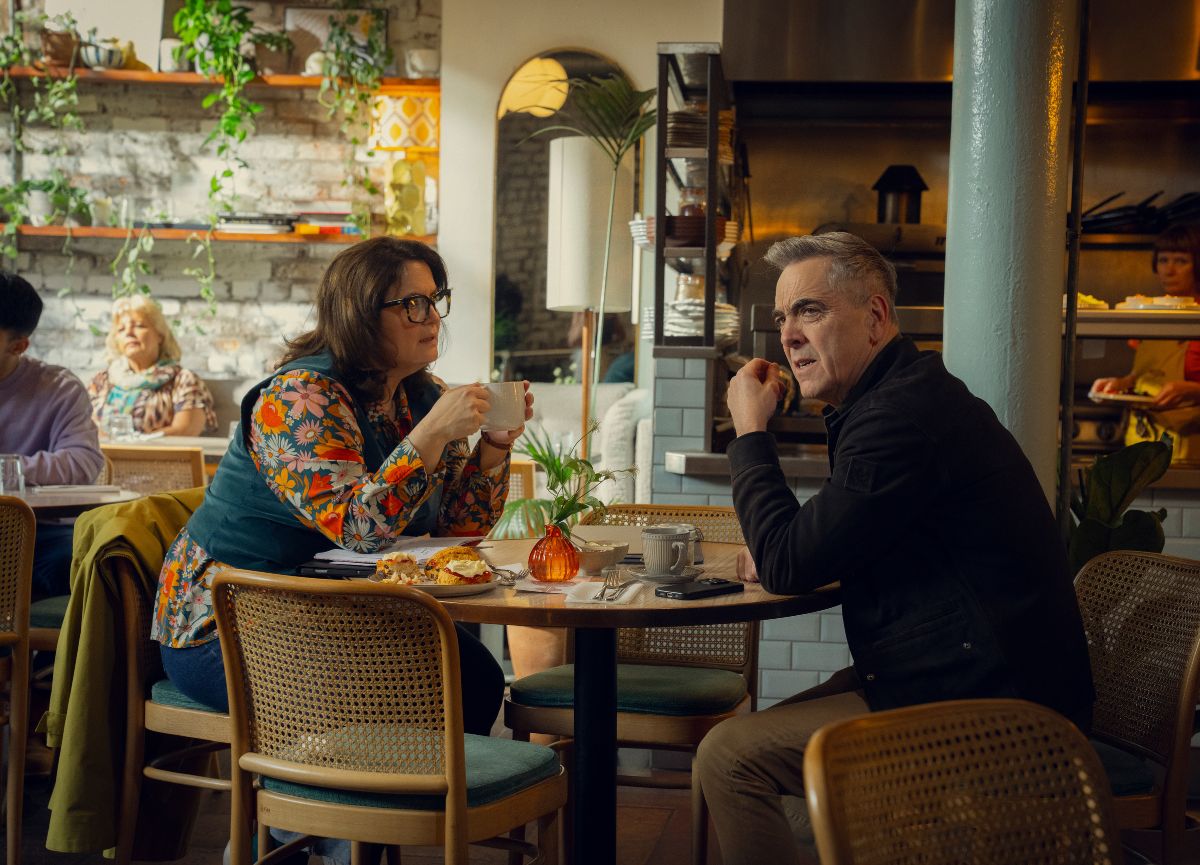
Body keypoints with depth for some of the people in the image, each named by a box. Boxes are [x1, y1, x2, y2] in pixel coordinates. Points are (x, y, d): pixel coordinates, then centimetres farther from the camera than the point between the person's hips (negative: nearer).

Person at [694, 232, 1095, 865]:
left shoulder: (904, 415, -22)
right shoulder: (909, 393, 13)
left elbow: (787, 565, -18)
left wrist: (750, 431, -6)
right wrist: (782, 555, 3)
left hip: (979, 711, -11)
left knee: (727, 757, -16)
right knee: (747, 738, 18)